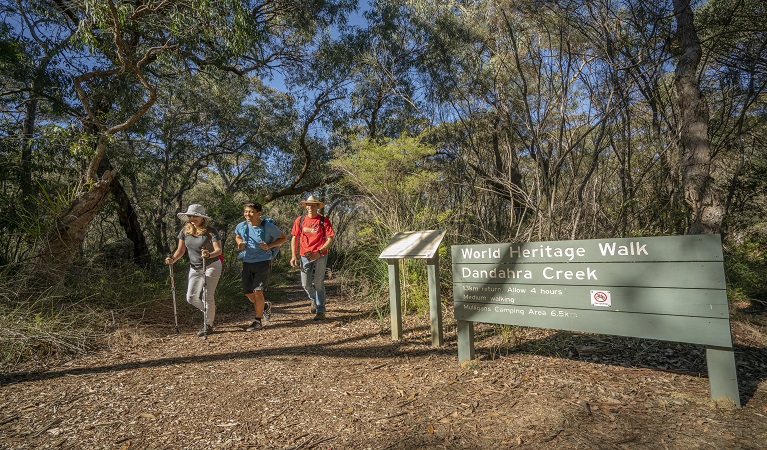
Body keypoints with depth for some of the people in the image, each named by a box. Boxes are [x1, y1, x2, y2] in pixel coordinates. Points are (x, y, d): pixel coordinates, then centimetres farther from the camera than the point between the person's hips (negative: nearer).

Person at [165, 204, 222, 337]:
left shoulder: (211, 231, -16)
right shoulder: (185, 231, -1)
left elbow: (218, 250, -24)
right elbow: (181, 250, 2)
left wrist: (209, 254, -45)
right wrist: (173, 259, -16)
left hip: (211, 266, -6)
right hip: (194, 268, 6)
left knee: (207, 296, -3)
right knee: (191, 298, 7)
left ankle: (208, 325, 15)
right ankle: (210, 311, 34)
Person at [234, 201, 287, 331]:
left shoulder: (268, 227, -14)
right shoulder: (241, 226, -3)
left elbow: (283, 238, -2)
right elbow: (237, 236, 20)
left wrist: (269, 246, -16)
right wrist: (240, 243, -4)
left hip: (263, 262, -5)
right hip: (247, 263, 5)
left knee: (258, 291, -10)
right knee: (248, 292, 8)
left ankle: (258, 322, 6)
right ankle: (265, 306, 38)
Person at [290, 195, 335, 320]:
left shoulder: (324, 221, -3)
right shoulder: (300, 220, 6)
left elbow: (330, 239, -4)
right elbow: (294, 238, 11)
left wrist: (319, 252, -15)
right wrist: (294, 256, 4)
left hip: (320, 256, -3)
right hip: (305, 256, 3)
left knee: (318, 284, 0)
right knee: (305, 284, 3)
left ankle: (320, 311, 9)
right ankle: (313, 300, 35)